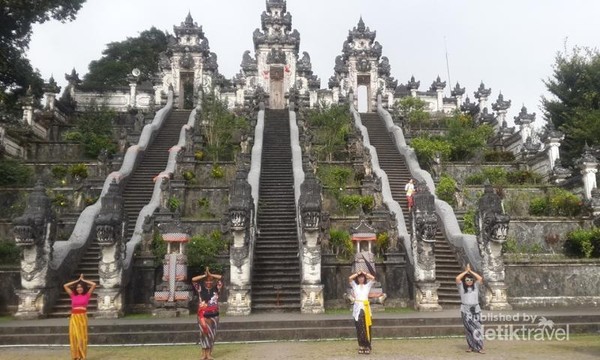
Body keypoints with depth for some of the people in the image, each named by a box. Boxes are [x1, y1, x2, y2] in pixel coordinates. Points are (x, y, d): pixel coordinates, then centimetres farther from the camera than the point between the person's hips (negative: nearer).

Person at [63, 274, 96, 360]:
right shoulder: (73, 295, 9)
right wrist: (77, 280, 12)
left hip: (83, 317, -2)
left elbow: (94, 284, -2)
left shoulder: (87, 295, 4)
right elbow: (65, 286, 11)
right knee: (74, 336, -1)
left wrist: (83, 280, 9)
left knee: (82, 336, 2)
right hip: (74, 317, 2)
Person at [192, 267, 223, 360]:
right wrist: (204, 275, -6)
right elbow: (193, 279, -7)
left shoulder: (216, 289, 4)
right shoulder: (200, 289, 3)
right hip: (203, 314, -2)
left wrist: (210, 274, -2)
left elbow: (221, 278, -3)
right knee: (204, 333, -5)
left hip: (214, 315, 2)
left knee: (212, 334, 6)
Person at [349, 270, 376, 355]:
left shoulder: (367, 285, 12)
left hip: (366, 307, 0)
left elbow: (373, 278, -2)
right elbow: (350, 278, -6)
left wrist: (364, 273, 3)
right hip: (357, 307, 0)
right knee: (359, 327, -2)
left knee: (366, 327, -3)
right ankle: (361, 346, 5)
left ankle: (367, 346, 1)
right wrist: (357, 273, 2)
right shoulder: (354, 286, 10)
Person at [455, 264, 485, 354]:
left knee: (477, 327, -6)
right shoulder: (461, 286, 4)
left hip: (475, 309, 1)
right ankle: (470, 346, 6)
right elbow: (457, 278, -11)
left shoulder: (476, 286, 9)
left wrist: (470, 271, -1)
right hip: (465, 310, -1)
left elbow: (480, 278, -5)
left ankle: (479, 347, -5)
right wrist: (466, 271, -2)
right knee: (468, 329, 0)